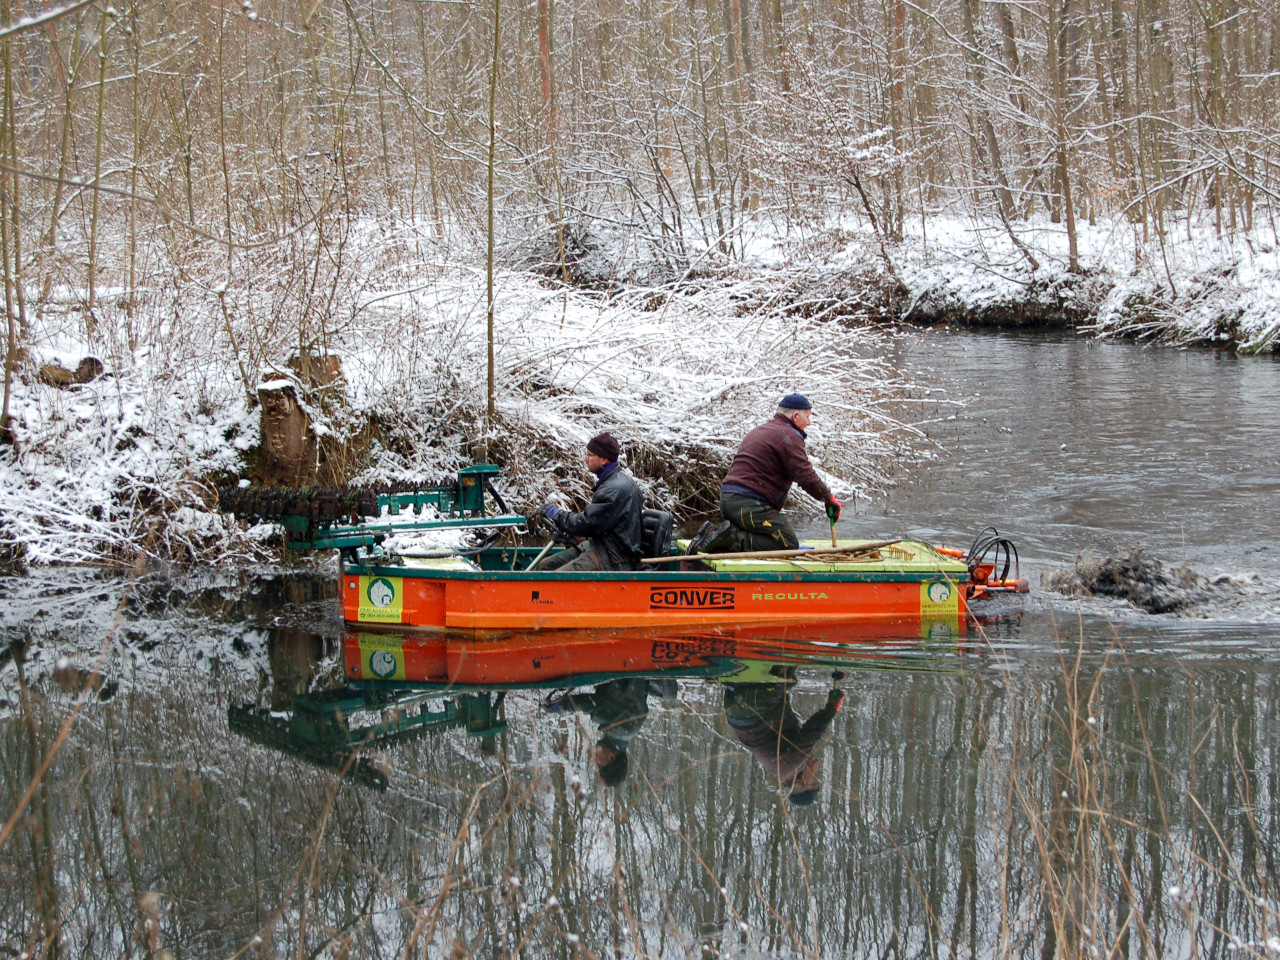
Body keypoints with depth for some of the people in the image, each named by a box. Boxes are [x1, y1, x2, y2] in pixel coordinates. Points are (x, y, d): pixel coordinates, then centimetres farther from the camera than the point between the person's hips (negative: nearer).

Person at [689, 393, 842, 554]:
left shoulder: (760, 431, 27)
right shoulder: (788, 436, -5)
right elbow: (805, 476, -11)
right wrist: (829, 498, 2)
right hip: (750, 504, -10)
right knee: (788, 543, -11)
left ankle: (713, 533, 0)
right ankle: (732, 538, -21)